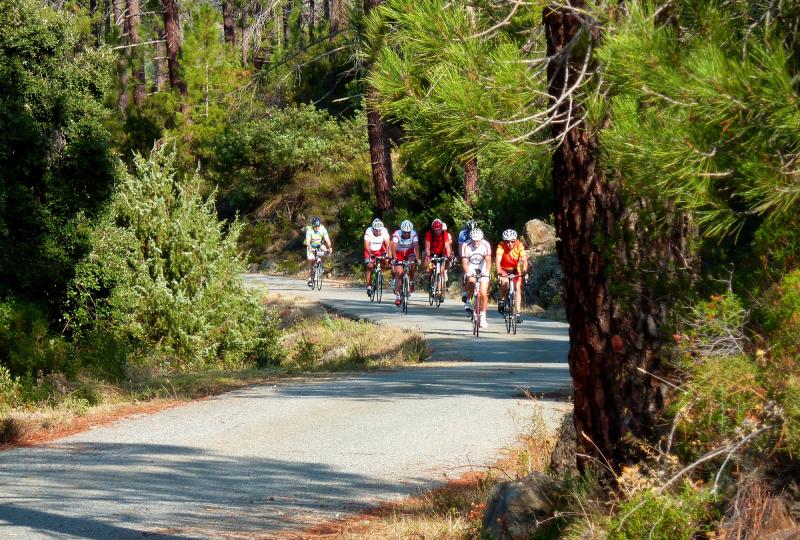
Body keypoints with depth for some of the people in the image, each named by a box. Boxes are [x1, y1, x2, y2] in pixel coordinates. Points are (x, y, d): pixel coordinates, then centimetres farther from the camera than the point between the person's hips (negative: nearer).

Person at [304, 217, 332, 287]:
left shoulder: (323, 229, -22)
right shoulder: (309, 230, -27)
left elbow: (327, 239, -29)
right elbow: (308, 240, -38)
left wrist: (330, 248, -45)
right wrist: (309, 247, -57)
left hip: (319, 246, 2)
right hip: (311, 246, -2)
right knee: (311, 261, -10)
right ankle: (309, 279, -3)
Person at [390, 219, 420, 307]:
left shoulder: (413, 234, -22)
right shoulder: (397, 234, -26)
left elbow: (416, 246, -32)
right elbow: (394, 246, -35)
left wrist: (417, 258, -46)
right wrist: (394, 258, -49)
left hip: (409, 253, 1)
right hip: (399, 254, -1)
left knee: (412, 264, -30)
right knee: (398, 272, -13)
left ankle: (411, 282, -6)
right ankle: (397, 295, -7)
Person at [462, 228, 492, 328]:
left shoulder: (486, 245, -21)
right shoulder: (466, 246, -21)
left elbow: (488, 260, -28)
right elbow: (464, 261, -25)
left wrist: (487, 272, -46)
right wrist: (467, 272, -44)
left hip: (482, 269, 0)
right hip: (471, 268, 0)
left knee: (483, 293, -8)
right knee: (471, 281, -33)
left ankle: (483, 316, 6)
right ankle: (468, 302, -11)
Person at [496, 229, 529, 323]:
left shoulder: (519, 245, -23)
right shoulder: (501, 246, -27)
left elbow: (524, 260, -30)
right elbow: (498, 260, -37)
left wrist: (524, 271, -47)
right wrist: (499, 272, -54)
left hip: (515, 269, 2)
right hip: (504, 269, -2)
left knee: (518, 288, -13)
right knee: (505, 283, -30)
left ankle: (517, 313, -10)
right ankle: (501, 301, -5)